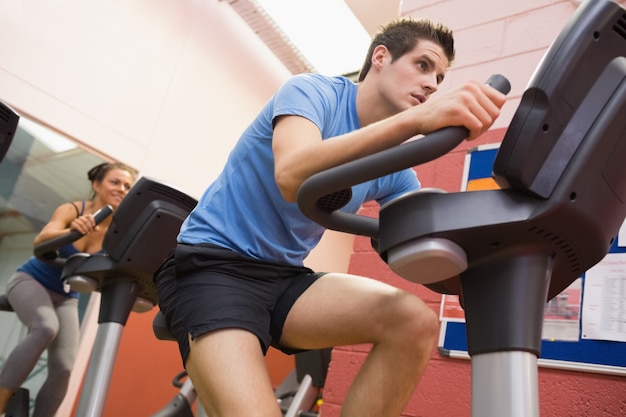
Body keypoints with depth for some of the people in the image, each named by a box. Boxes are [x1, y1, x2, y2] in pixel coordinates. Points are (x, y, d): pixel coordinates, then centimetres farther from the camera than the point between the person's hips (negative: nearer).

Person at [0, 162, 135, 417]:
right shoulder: (72, 210, -19)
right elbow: (40, 242, -35)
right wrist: (71, 230, -56)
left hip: (66, 297, 3)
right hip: (31, 280, -3)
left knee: (62, 369, -10)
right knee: (46, 327, -34)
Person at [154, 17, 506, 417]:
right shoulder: (313, 90, -10)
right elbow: (293, 176, -32)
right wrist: (415, 119, -40)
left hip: (286, 278, 6)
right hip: (211, 263, -6)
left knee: (416, 321, -17)